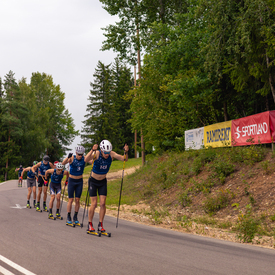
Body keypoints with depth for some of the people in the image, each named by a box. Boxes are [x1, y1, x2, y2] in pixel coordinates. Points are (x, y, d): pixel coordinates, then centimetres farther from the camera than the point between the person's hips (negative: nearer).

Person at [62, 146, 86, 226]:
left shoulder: (84, 159, -6)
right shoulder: (72, 158, -13)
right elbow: (63, 163, -30)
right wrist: (68, 157, -49)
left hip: (80, 181, 2)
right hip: (71, 181, -2)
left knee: (77, 200, 4)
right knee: (71, 199, -4)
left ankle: (75, 218, 14)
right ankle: (68, 218, 6)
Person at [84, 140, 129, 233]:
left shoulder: (112, 154, -15)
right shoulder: (97, 154, -26)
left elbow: (124, 159, -19)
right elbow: (86, 160, -44)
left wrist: (126, 152, -39)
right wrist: (92, 150, -60)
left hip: (103, 181, 3)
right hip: (93, 181, -3)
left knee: (103, 204, -3)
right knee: (94, 204, -6)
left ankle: (100, 225, 6)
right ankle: (90, 224, 10)